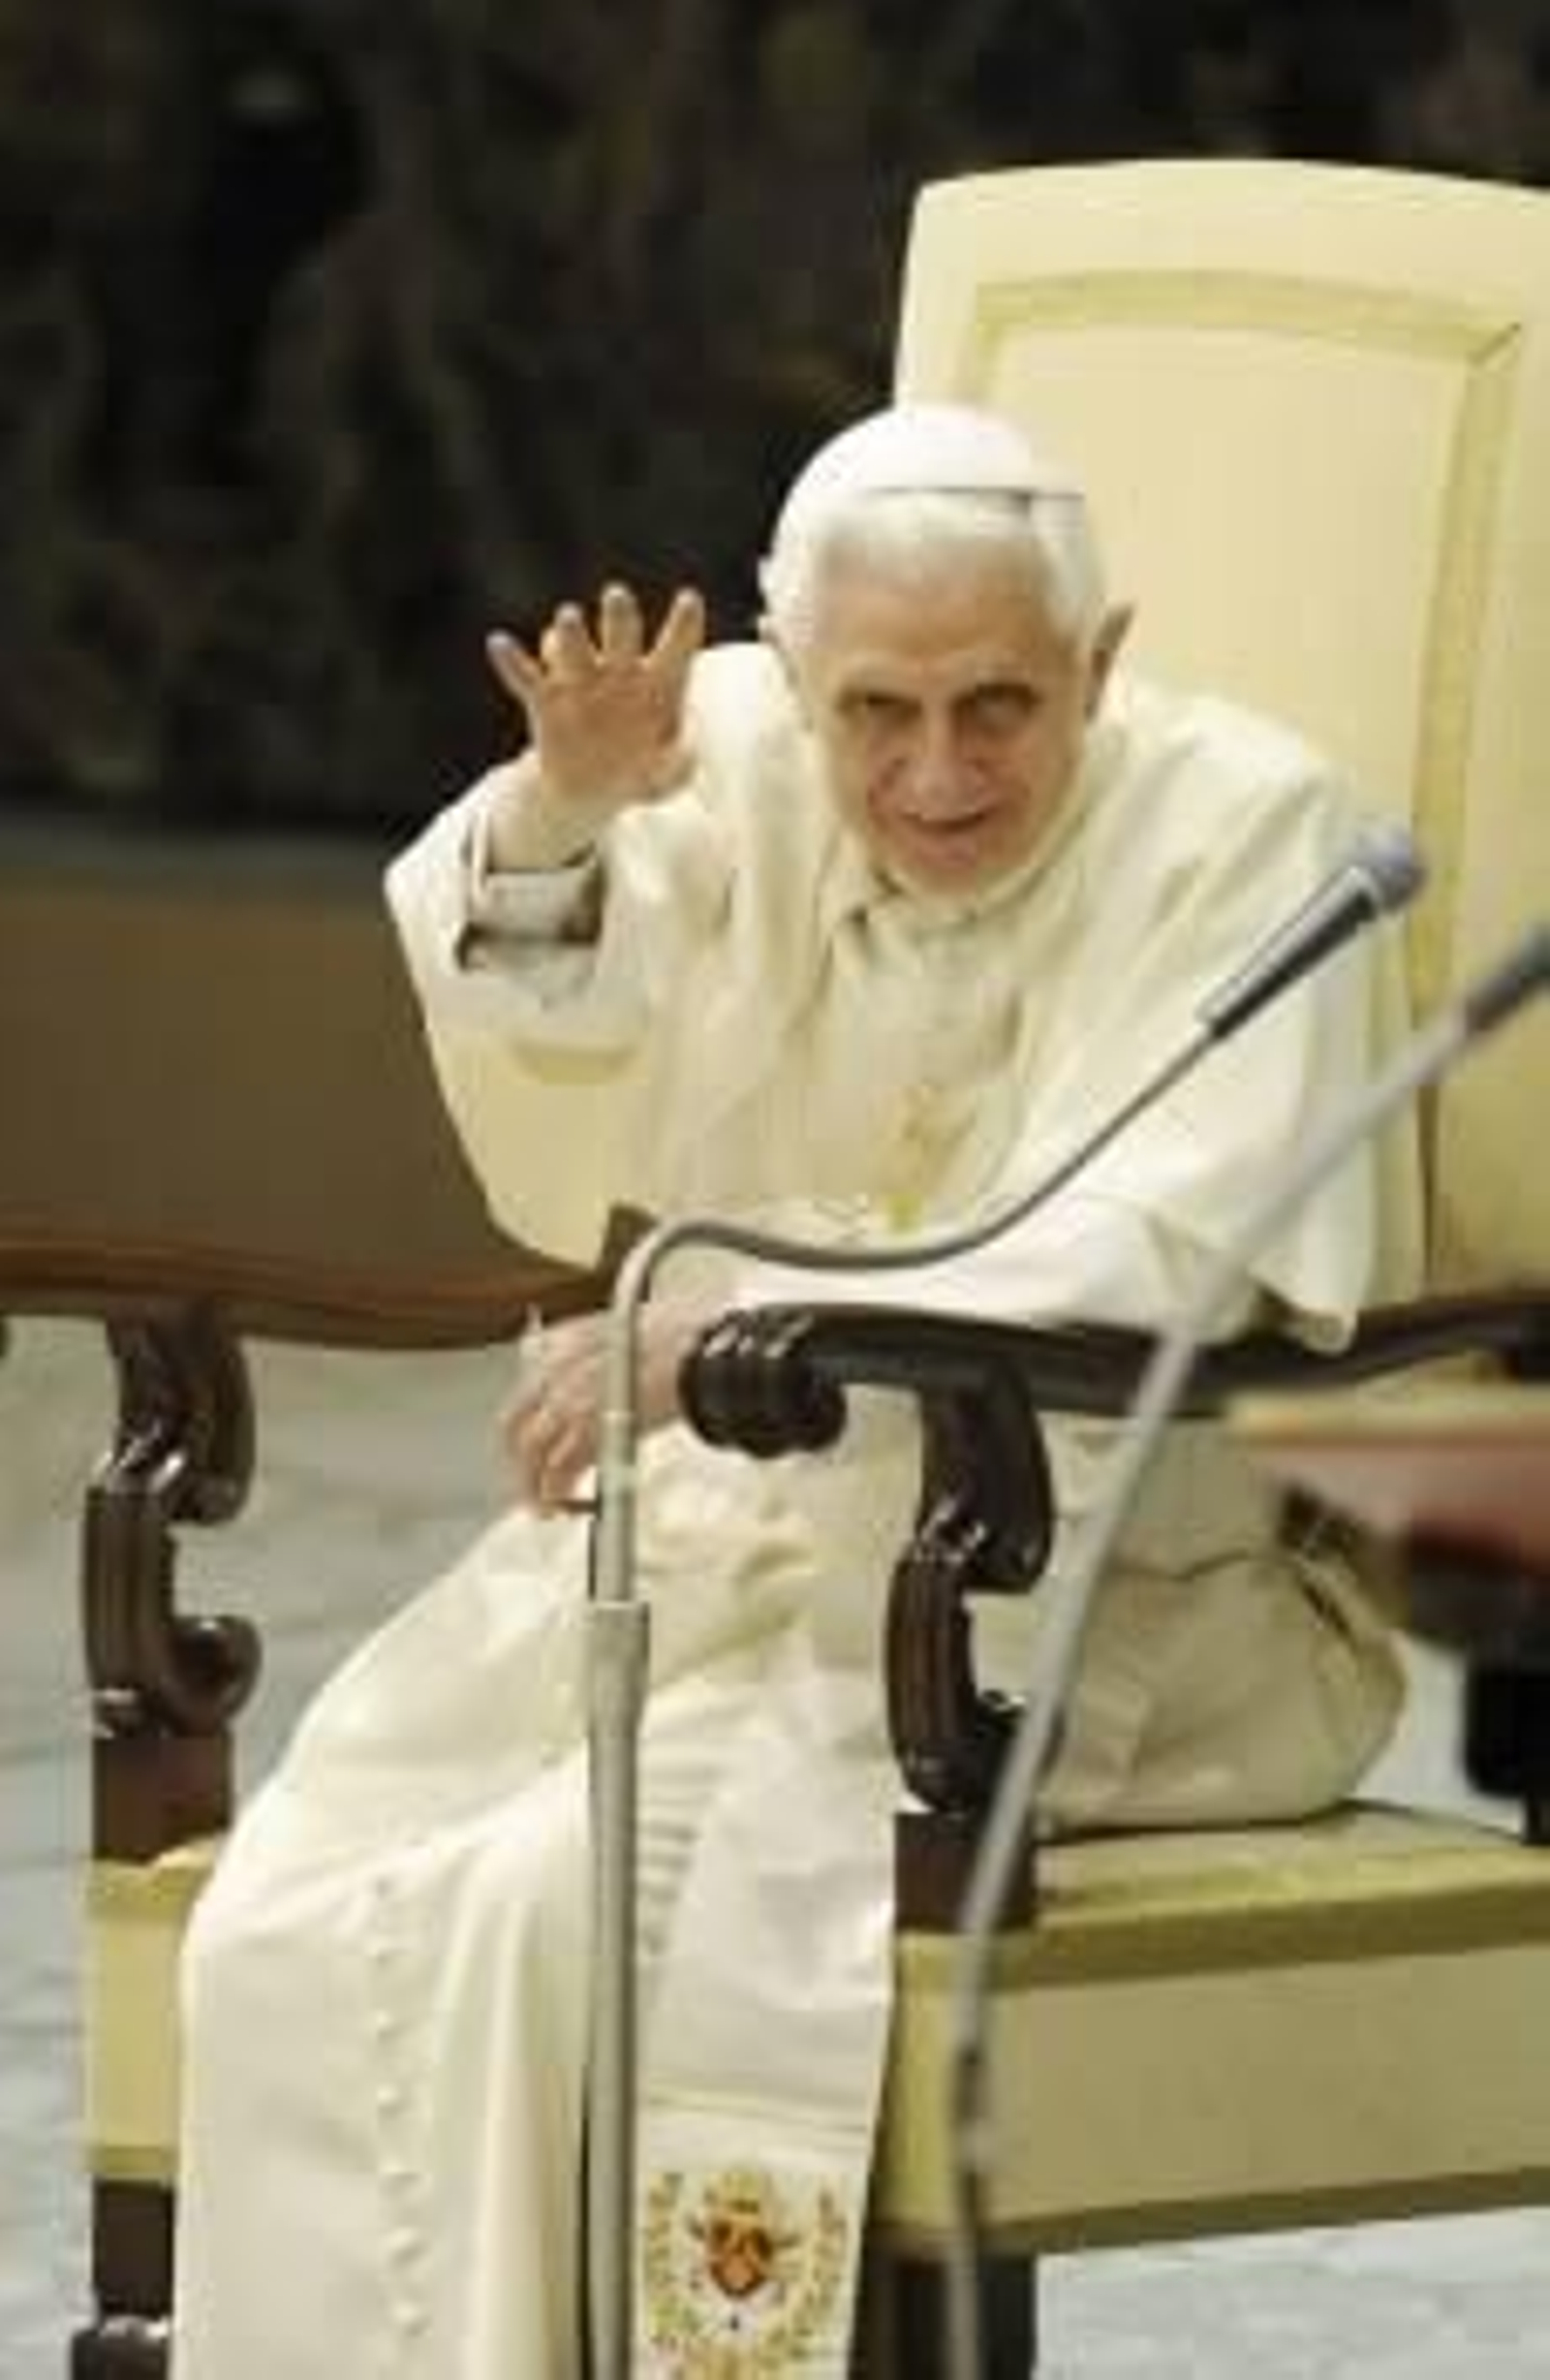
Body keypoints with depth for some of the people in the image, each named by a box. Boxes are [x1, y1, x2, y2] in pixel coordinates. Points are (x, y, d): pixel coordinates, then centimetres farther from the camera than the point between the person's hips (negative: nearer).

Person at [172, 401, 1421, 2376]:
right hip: (726, 1535, 5)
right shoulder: (736, 769, 4)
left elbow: (1156, 1265, -23)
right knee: (293, 1928, -19)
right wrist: (556, 817, -15)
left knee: (570, 1898, -29)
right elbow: (557, 1174, 2)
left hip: (1105, 1601, -5)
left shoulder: (1243, 831, -9)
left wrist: (750, 1328, -36)